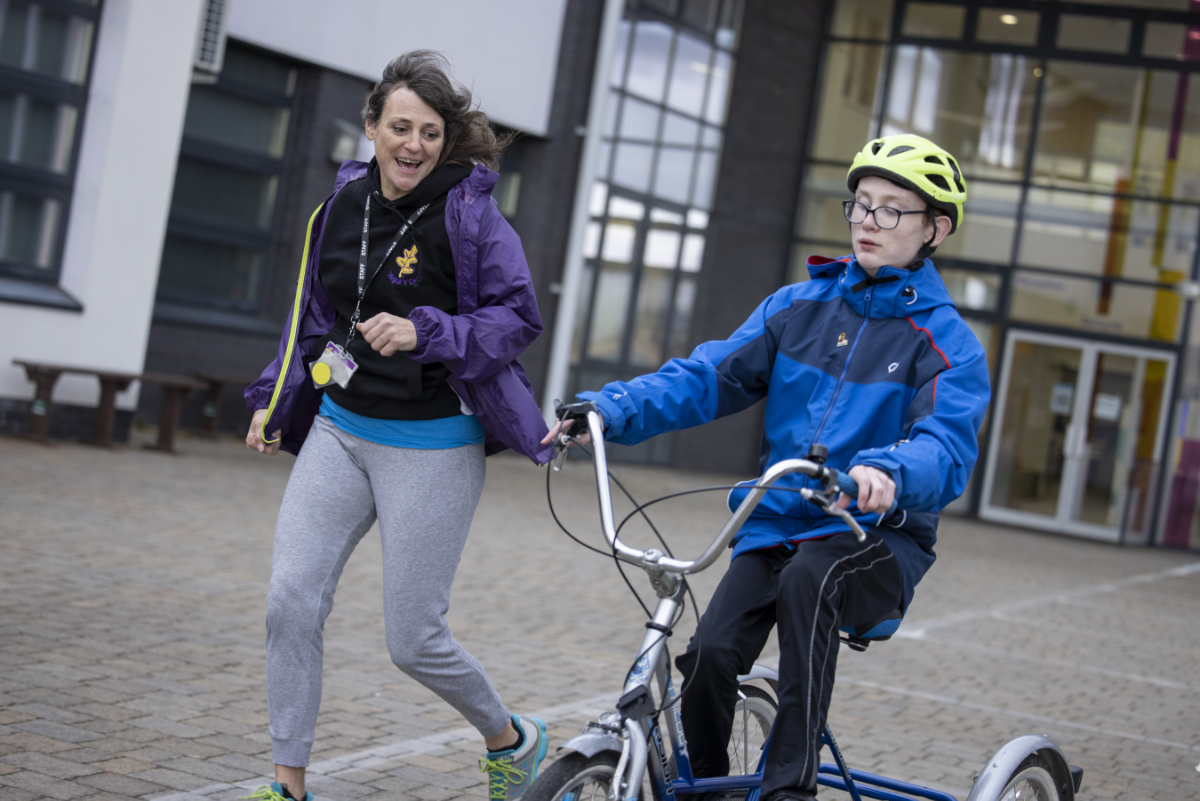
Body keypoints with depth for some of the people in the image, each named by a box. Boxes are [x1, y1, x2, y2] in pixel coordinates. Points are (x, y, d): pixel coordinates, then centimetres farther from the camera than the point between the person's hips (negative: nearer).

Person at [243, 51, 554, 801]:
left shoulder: (469, 212, -11)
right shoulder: (343, 204, 5)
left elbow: (519, 315, -11)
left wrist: (425, 333, -24)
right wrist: (274, 401, 16)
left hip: (431, 444, -5)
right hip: (340, 429, 5)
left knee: (414, 639, -1)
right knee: (291, 600, -7)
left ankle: (512, 740, 28)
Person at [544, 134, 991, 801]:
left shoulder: (949, 344, -4)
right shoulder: (799, 306, 10)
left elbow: (947, 453, -21)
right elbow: (709, 377, 4)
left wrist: (888, 472, -44)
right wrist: (611, 408, -12)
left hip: (878, 541, -3)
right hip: (776, 527, 4)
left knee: (808, 578, -36)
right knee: (711, 655, -20)